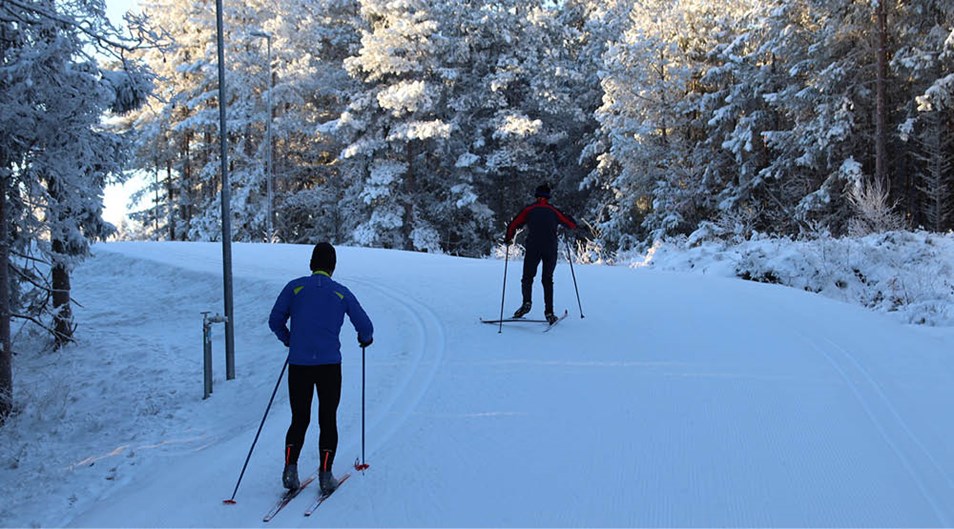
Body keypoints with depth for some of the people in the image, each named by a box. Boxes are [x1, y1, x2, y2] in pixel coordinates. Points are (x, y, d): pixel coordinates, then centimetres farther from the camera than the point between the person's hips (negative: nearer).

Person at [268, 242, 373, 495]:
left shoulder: (294, 287, 4)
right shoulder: (341, 293, 4)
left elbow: (275, 320, 3)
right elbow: (365, 327, 5)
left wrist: (288, 339, 23)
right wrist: (365, 339, 28)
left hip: (298, 364, 1)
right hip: (329, 364, -1)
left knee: (299, 419, 13)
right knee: (328, 420, 10)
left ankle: (290, 469, 0)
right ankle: (325, 475, 6)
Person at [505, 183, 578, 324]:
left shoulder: (529, 210, 11)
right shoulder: (554, 211, 14)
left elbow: (512, 225, 7)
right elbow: (572, 224, 19)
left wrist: (509, 239, 25)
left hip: (533, 248, -1)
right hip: (551, 249, 1)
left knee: (527, 278, 11)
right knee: (547, 280, 13)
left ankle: (527, 302, -14)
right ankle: (549, 312, 4)